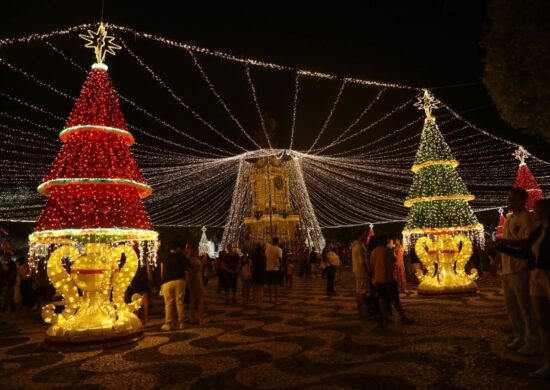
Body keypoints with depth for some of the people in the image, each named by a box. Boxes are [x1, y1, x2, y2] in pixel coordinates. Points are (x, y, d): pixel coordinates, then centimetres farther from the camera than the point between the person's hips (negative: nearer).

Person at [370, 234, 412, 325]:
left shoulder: (373, 252, 5)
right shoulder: (388, 250, -10)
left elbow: (372, 266, 8)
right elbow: (394, 260, 5)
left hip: (378, 279, 5)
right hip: (388, 278, -5)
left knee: (382, 298, 9)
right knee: (394, 299, 2)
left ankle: (386, 318, 8)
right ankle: (403, 318, 9)